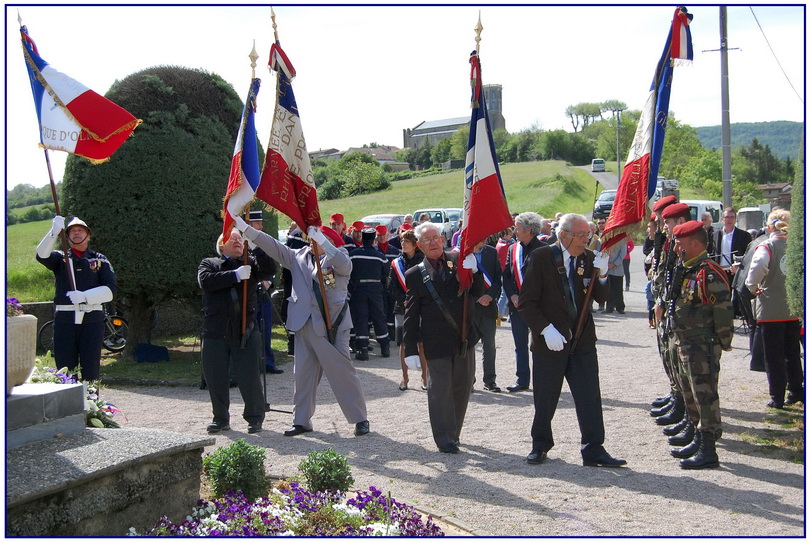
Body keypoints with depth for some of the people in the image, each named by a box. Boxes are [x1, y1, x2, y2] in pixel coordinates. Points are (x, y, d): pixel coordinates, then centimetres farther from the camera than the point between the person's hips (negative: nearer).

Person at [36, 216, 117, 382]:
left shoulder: (100, 260, 11)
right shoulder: (60, 258, 12)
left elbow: (111, 289, 0)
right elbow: (42, 256, -12)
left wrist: (84, 296, -15)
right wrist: (54, 232, -28)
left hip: (92, 318, 0)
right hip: (64, 318, 0)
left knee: (91, 368, -1)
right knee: (65, 367, 1)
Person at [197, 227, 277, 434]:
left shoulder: (250, 263, 13)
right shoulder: (209, 263, 12)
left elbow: (269, 270, -6)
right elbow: (205, 281, -9)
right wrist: (235, 275, -15)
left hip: (246, 332, 0)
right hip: (215, 333, 1)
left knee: (250, 378, 0)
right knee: (215, 378, 7)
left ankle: (255, 418, 15)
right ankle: (220, 419, 23)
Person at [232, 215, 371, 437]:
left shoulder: (338, 257, -1)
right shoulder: (299, 256, 12)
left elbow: (345, 265, -24)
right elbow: (273, 247, 10)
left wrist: (320, 238, -27)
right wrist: (246, 229, 4)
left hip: (332, 324, -5)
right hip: (305, 324, 5)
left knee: (343, 372, -2)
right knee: (303, 373, 10)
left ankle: (360, 419, 8)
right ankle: (301, 421, 19)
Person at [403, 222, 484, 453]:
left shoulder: (459, 261, 5)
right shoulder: (415, 275, -1)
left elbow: (477, 293, 2)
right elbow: (410, 316, -1)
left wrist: (472, 272, -17)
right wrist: (410, 350, -4)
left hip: (464, 338, 3)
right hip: (436, 343, -3)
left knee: (463, 386, 10)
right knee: (440, 389, -2)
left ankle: (453, 432, 26)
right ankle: (444, 438, 9)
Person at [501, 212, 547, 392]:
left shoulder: (543, 249, -8)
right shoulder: (512, 249, 10)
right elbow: (506, 275, 11)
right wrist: (513, 296, -3)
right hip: (517, 303, 5)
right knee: (520, 345, 10)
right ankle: (522, 380, 18)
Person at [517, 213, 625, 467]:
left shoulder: (588, 258, 3)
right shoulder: (541, 257, -9)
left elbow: (601, 297, 2)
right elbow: (526, 303, -10)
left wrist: (602, 274, -16)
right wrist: (546, 329, -19)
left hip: (583, 341, 4)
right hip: (550, 341, -3)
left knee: (589, 397, 2)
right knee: (545, 399, 9)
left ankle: (593, 449, 9)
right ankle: (540, 445, 28)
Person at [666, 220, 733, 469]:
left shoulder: (709, 273, -18)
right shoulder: (685, 271, 12)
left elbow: (723, 310, -19)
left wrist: (724, 342, -13)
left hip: (703, 345, -10)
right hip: (684, 343, 10)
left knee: (705, 393, -8)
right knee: (690, 392, 22)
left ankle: (707, 450, -5)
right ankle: (693, 432, 37)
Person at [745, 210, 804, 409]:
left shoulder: (767, 246, -12)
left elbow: (758, 267, -30)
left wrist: (753, 286, -13)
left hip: (771, 309, -4)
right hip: (795, 308, 4)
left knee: (773, 355, 5)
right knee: (792, 353, 19)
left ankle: (777, 398, 9)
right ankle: (796, 391, 25)